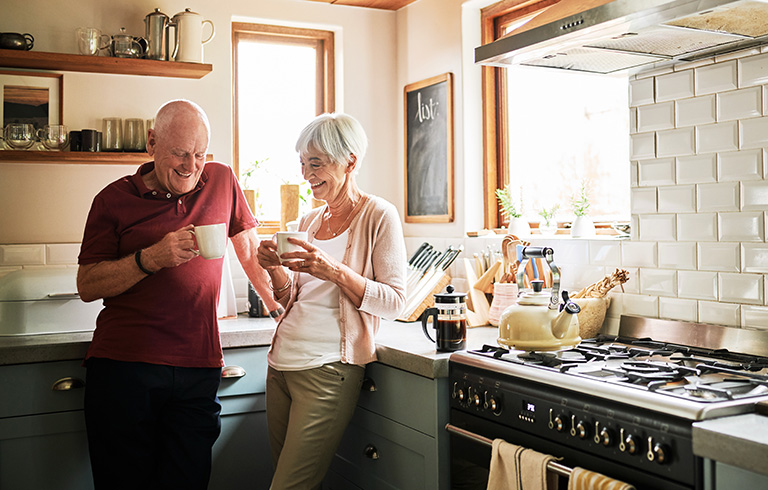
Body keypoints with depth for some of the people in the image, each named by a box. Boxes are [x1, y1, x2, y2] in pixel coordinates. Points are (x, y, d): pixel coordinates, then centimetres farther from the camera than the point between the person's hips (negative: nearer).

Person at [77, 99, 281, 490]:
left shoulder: (222, 181, 9)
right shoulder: (114, 199, 3)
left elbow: (250, 248, 21)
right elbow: (86, 286, 0)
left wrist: (280, 307, 21)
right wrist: (150, 258, -13)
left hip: (198, 369, 1)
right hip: (122, 366, -1)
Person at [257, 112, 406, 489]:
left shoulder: (378, 215, -4)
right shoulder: (309, 221, 15)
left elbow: (394, 302, -10)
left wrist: (335, 271, -21)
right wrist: (275, 268, -1)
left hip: (328, 369, -7)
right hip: (281, 362, 7)